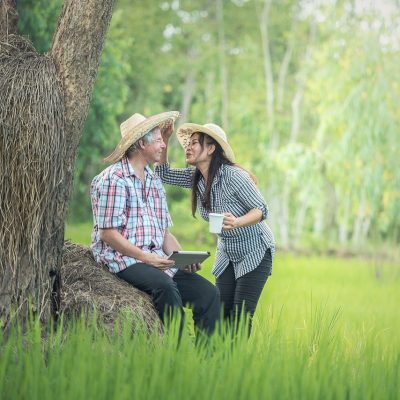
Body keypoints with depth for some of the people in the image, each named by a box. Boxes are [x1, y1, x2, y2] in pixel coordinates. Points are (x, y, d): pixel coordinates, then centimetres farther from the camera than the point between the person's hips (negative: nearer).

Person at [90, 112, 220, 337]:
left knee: (208, 292, -12)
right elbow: (107, 234, -12)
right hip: (124, 260, -7)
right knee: (166, 286, -35)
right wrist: (144, 257, -19)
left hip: (157, 261, 8)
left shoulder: (154, 181, 20)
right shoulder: (113, 179, -6)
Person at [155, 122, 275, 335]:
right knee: (222, 313, 0)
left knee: (241, 317, -13)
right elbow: (163, 174, 4)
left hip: (255, 252, -7)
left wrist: (237, 222, -43)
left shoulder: (233, 176, -25)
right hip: (227, 252, 7)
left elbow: (261, 209, -24)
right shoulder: (196, 177, -3)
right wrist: (164, 140, -9)